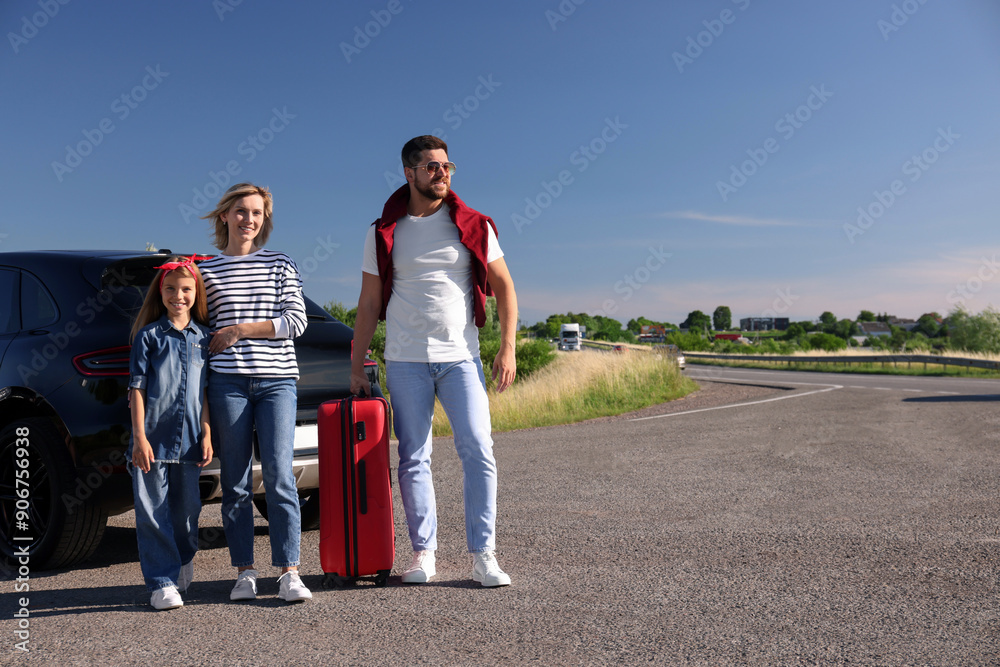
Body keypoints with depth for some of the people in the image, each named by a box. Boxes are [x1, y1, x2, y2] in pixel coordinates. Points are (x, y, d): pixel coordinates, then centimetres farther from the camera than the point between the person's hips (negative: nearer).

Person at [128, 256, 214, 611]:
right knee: (153, 513, -1)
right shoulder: (148, 335, 1)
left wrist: (207, 434, 4)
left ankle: (182, 571, 30)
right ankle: (162, 583, 6)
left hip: (189, 440, 3)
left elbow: (206, 392, 11)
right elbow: (137, 389, -2)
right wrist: (139, 437, -8)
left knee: (186, 512, 11)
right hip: (153, 438, -2)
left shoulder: (204, 337, 9)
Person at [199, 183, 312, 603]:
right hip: (227, 382, 1)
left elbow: (296, 321, 0)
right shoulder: (206, 272, 13)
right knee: (235, 482, 3)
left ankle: (289, 573, -3)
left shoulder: (281, 265, 11)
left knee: (279, 477, -8)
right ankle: (244, 572, 12)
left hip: (277, 380, -1)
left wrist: (240, 330, -4)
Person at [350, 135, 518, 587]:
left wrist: (507, 349, -2)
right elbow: (369, 304, 9)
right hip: (405, 361, 1)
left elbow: (504, 287, 8)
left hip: (461, 357, 0)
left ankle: (483, 555, 3)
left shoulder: (473, 226, 6)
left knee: (479, 452, -7)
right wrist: (356, 366, 5)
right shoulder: (383, 233, 7)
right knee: (414, 459, 4)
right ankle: (423, 553, 15)